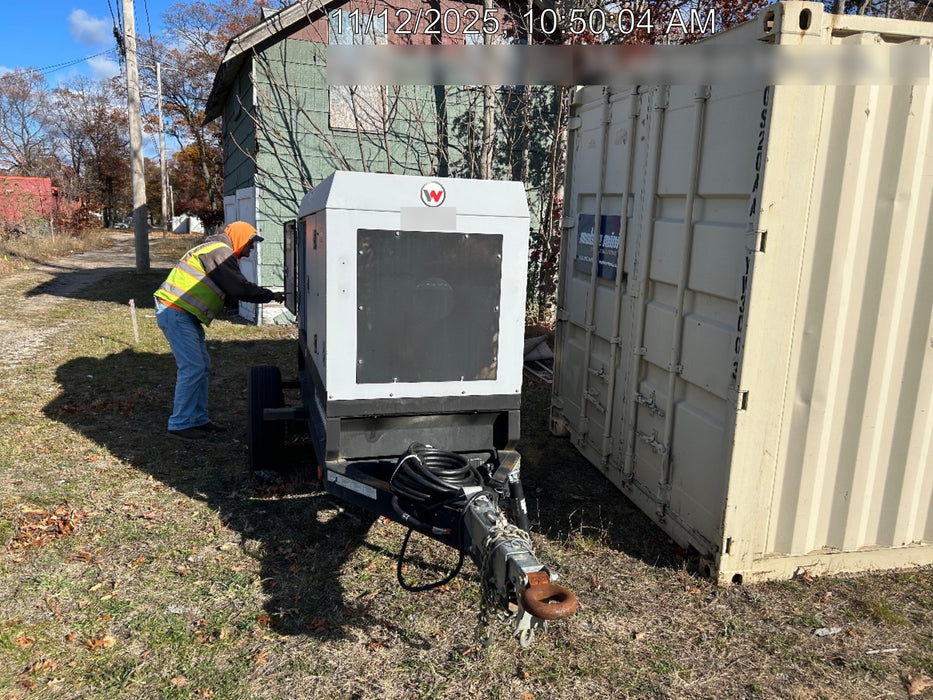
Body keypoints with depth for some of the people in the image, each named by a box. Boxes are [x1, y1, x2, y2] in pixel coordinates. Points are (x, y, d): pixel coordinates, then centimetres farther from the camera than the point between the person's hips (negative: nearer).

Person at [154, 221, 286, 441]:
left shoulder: (221, 253, 20)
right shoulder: (218, 252, -14)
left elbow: (236, 289, 18)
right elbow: (240, 289, -18)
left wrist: (267, 295, 9)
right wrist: (271, 295, -8)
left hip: (184, 314, 11)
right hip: (175, 313, -11)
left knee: (202, 367, 12)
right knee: (193, 368, -10)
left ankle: (198, 419, 19)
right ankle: (179, 424, -2)